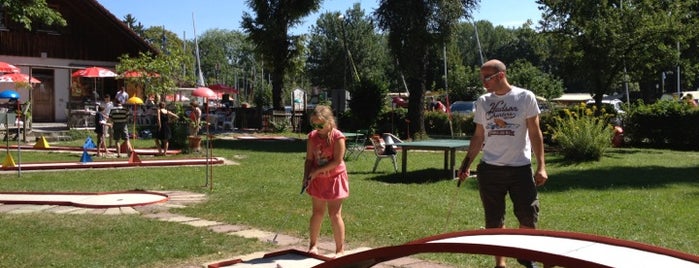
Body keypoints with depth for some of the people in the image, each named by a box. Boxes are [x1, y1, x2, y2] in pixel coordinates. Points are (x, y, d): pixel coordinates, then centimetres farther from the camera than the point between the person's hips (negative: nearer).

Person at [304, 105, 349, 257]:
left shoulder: (337, 137, -16)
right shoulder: (313, 137, -1)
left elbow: (337, 161, -20)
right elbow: (309, 159, 2)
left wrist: (317, 171, -20)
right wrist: (306, 176, -12)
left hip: (335, 178, -4)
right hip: (318, 180, 5)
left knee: (334, 214, -3)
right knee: (317, 213, 11)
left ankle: (340, 250, 7)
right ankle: (313, 245, 25)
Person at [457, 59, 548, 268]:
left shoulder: (525, 97, -2)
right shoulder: (483, 102, 7)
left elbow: (535, 134, -1)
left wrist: (541, 166, -7)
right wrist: (466, 164, 4)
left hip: (520, 167, -2)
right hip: (489, 169, 3)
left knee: (529, 217, 2)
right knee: (494, 221, 7)